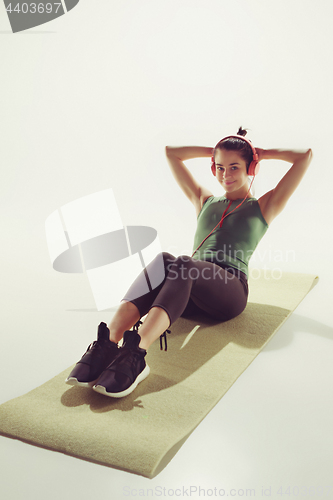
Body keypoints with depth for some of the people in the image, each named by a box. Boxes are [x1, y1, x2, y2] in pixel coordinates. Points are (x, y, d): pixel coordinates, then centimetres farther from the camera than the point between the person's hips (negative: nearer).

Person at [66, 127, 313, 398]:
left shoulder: (263, 207, 21)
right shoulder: (204, 201, 31)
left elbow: (305, 155, 16)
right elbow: (171, 152, 37)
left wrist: (261, 152, 25)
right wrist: (214, 152, 36)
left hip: (230, 290, -3)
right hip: (191, 287, 4)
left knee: (180, 266, -36)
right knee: (163, 261, -33)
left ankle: (135, 355, -58)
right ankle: (108, 343, -50)